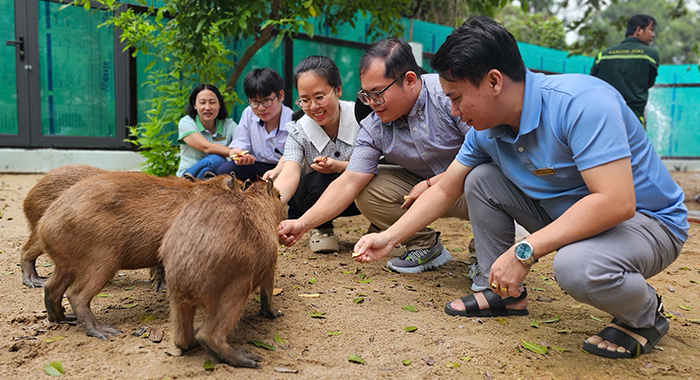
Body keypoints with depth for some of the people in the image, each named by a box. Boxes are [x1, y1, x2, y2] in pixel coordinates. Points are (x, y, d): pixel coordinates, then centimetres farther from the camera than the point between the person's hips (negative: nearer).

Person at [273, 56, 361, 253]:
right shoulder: (298, 132, -15)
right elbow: (289, 176, -30)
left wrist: (339, 166, -32)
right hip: (318, 198, 0)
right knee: (320, 181, -34)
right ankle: (322, 229, 0)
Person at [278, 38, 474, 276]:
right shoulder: (373, 127, -9)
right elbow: (349, 183, -12)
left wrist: (432, 184, -25)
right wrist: (303, 224, -22)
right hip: (422, 185, 5)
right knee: (367, 191, -14)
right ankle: (425, 246, 3)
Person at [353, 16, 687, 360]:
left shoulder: (582, 103, -31)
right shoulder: (486, 131, -6)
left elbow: (615, 202, -37)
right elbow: (445, 190, 5)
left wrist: (524, 251, -35)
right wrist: (390, 237, 1)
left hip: (645, 219, -7)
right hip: (567, 213, 7)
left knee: (576, 266, -38)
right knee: (481, 179, -4)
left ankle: (646, 315, -3)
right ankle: (504, 293, 8)